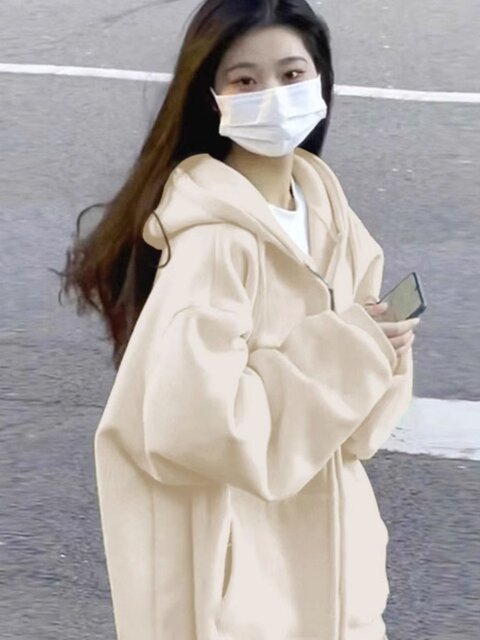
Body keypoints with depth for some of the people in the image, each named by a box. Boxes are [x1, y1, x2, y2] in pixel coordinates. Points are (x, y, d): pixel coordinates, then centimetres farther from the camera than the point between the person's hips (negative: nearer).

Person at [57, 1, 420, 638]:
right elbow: (193, 419, -28)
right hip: (236, 551, -7)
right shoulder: (213, 238, -22)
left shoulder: (323, 204, 1)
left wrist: (376, 350, -11)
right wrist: (338, 357, -24)